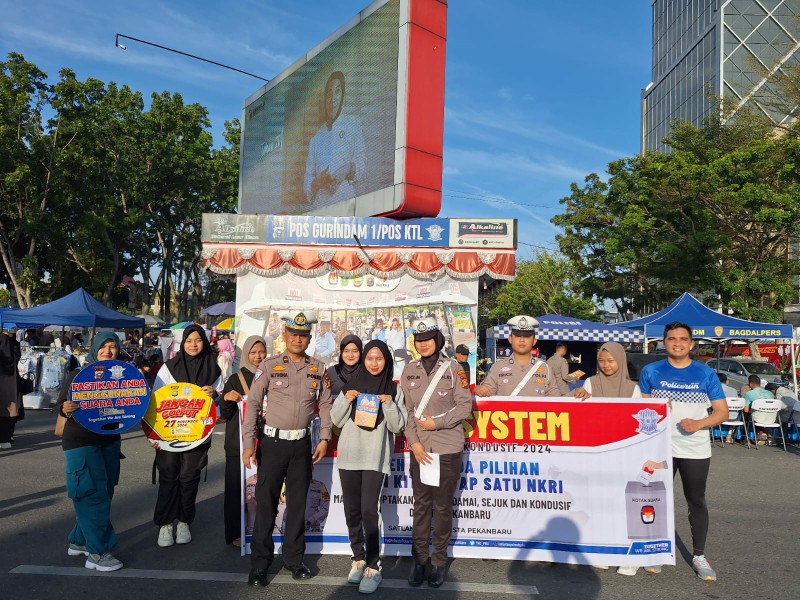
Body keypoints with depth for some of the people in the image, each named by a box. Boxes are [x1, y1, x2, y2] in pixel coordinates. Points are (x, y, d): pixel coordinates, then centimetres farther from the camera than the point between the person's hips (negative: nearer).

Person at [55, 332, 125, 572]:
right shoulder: (78, 374, -7)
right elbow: (60, 404, -6)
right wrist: (65, 409, -28)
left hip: (109, 441, 5)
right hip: (81, 442, -5)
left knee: (104, 492, 11)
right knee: (94, 494, -8)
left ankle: (79, 541, 28)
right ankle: (97, 553, 0)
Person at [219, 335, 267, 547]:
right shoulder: (235, 379, 4)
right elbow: (224, 414, 3)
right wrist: (226, 399, -15)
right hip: (238, 442, -1)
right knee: (236, 487, -1)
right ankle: (236, 533, 11)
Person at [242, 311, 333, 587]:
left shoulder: (318, 368, 5)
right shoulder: (269, 365, -4)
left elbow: (325, 405, 10)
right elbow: (253, 404, -5)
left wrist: (324, 439, 4)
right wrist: (248, 444, -9)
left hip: (302, 444, 3)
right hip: (273, 442, -3)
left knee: (298, 503, 12)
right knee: (266, 503, 1)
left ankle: (293, 558, 26)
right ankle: (260, 564, 13)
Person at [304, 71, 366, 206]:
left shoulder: (353, 124, 12)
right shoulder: (316, 139, 20)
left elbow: (361, 161, 4)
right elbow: (307, 180, 17)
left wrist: (350, 170, -17)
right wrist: (316, 184, -5)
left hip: (345, 199, -3)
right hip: (319, 204, 3)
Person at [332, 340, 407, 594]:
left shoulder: (394, 390, 3)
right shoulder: (351, 385, 7)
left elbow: (397, 426, 1)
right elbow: (336, 420, 7)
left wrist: (389, 405, -15)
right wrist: (345, 399, -9)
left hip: (375, 457, -3)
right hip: (349, 455, 3)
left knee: (369, 512, -11)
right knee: (352, 511, 8)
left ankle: (373, 567, -1)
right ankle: (358, 558, 23)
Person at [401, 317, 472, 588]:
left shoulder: (453, 368, -3)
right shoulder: (409, 371, 6)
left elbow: (465, 405, -5)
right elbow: (407, 410, 4)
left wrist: (437, 422, -12)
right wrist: (414, 442, -5)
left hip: (448, 448, -2)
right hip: (419, 448, 3)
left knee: (443, 506, 7)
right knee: (421, 505, 9)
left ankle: (439, 561, 20)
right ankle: (419, 559, 20)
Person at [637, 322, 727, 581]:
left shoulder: (706, 374, -1)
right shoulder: (651, 372, 0)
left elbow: (722, 412, 1)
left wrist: (699, 424, -16)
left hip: (696, 450, 0)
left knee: (696, 501, 11)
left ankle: (699, 556, 24)